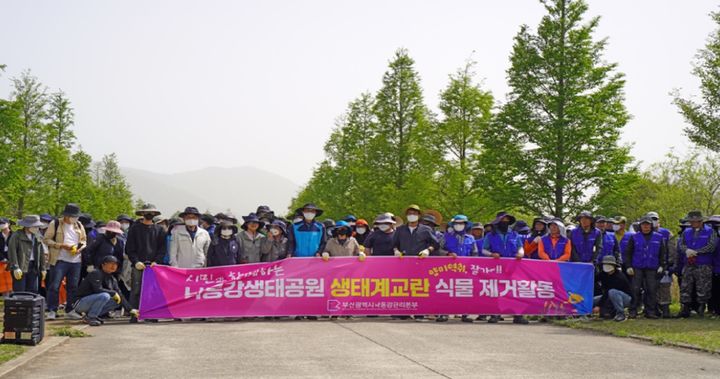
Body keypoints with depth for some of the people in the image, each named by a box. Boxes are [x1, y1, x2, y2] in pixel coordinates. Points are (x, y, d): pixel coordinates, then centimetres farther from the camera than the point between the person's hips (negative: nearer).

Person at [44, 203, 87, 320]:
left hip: (76, 261, 5)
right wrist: (62, 246, -15)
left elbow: (84, 240, 21)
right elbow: (47, 239, -5)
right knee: (55, 285, -8)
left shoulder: (79, 225, 12)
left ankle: (70, 310, 19)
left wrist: (80, 248, -1)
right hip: (60, 260, -5)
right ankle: (52, 310, -2)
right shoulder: (55, 224, -3)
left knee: (73, 286, 9)